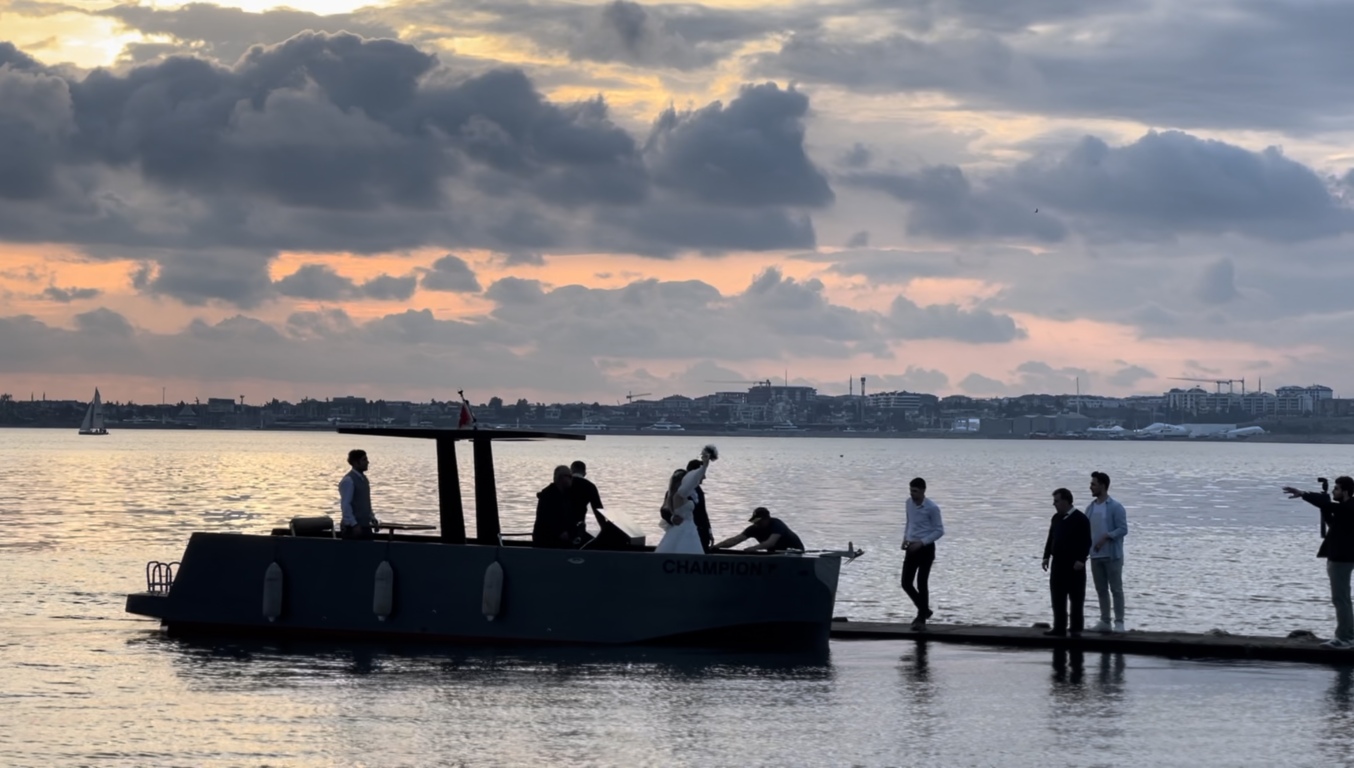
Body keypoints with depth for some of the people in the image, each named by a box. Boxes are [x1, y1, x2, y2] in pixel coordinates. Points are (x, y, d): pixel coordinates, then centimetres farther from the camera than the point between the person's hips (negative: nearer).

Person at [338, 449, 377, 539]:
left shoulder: (363, 478, 14)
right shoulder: (348, 480, -13)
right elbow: (345, 505, -17)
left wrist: (372, 518, 12)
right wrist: (354, 524, -20)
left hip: (365, 525, 8)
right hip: (352, 528, -8)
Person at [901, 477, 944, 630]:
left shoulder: (932, 508, -15)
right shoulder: (908, 503, 4)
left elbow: (939, 531, -10)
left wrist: (921, 542, -18)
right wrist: (905, 538, 5)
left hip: (926, 548, -6)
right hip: (912, 548, 6)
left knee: (922, 583, -4)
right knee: (906, 583, 2)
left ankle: (921, 619, 6)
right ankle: (924, 610, 23)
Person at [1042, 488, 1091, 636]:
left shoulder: (1080, 519, -9)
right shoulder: (1056, 518, 12)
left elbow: (1086, 542, -12)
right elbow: (1051, 539, 18)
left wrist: (1081, 560, -19)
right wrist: (1046, 556, 10)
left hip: (1074, 565, -7)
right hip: (1058, 563, 7)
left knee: (1076, 598, 0)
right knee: (1057, 597, 6)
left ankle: (1076, 628, 5)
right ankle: (1059, 627, 12)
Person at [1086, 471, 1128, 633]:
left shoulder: (1115, 507, -8)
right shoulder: (1090, 508, 12)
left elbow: (1123, 529, -12)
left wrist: (1106, 537, -22)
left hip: (1112, 555, -7)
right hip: (1095, 556, 7)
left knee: (1116, 589, -4)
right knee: (1101, 590, 10)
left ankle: (1119, 622, -2)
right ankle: (1105, 622, 16)